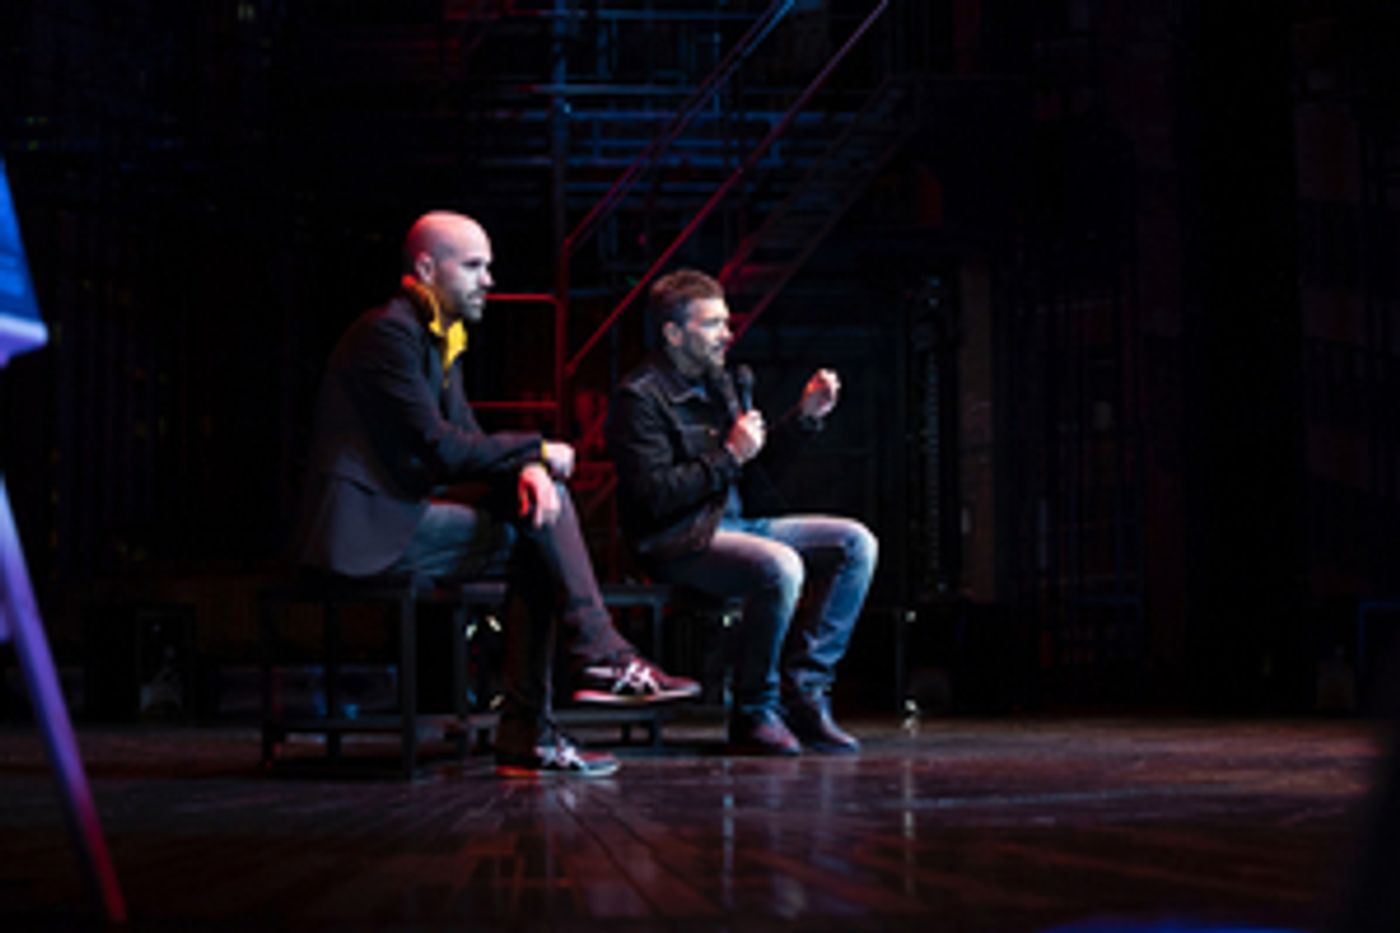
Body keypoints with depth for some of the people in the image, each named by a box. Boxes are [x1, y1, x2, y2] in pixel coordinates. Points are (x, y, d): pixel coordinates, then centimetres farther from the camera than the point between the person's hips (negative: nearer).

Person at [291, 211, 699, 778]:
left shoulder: (440, 337, 18)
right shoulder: (390, 333, -14)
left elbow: (469, 439, 12)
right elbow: (442, 449, -19)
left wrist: (525, 469, -10)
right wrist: (536, 451, -9)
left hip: (402, 514, 9)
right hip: (367, 531, -9)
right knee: (536, 538, -16)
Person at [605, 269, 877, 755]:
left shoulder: (716, 382, 15)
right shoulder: (639, 398, -11)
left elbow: (756, 469, 21)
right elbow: (654, 496, -19)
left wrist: (804, 417, 10)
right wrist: (729, 456, -18)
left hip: (732, 523, 9)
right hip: (676, 542, -9)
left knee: (856, 543, -2)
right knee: (781, 566, -34)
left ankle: (803, 692, -5)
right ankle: (753, 712, -17)